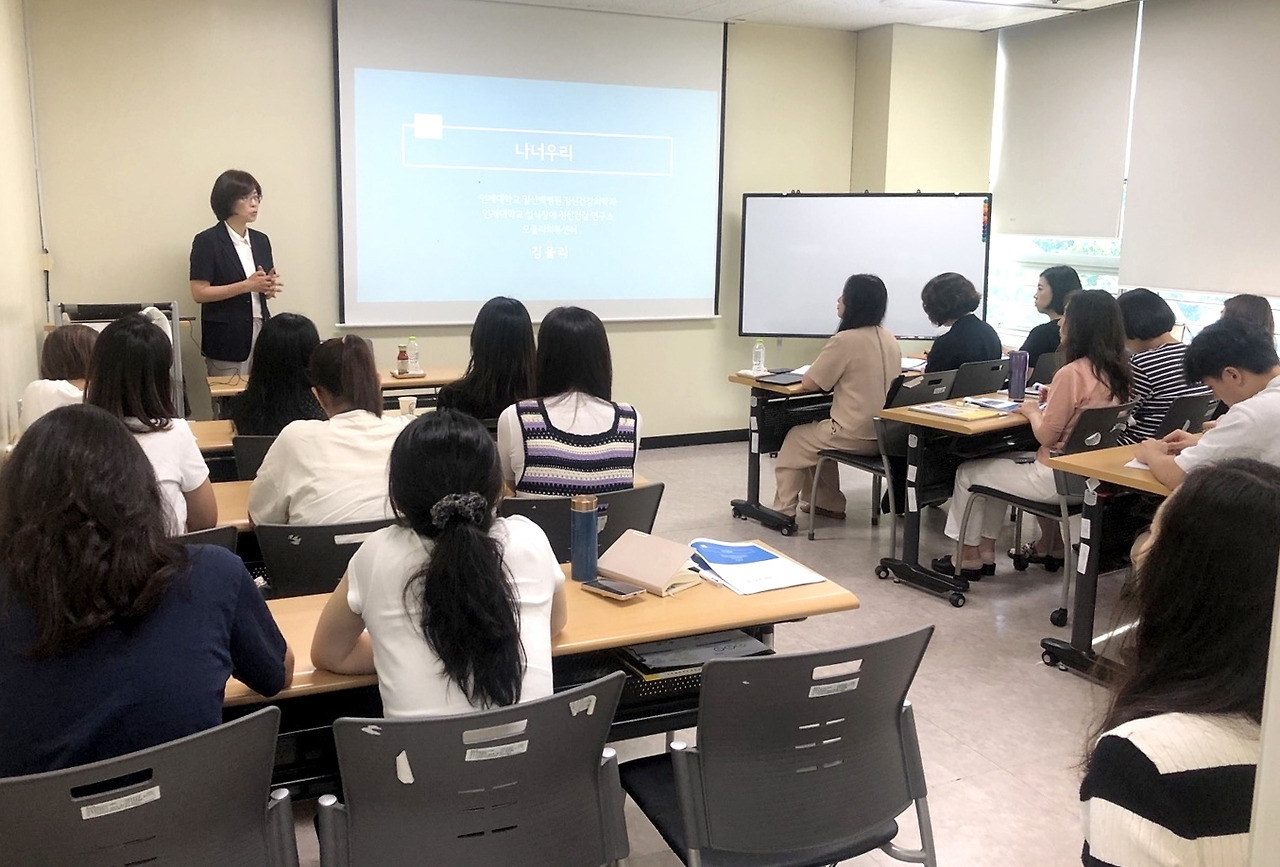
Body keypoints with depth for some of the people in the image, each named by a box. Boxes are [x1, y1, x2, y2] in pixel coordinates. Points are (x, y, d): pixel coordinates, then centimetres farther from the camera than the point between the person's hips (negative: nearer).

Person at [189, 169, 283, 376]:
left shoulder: (261, 241, 13)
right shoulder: (207, 242, -4)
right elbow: (199, 293, -10)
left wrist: (269, 287, -3)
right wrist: (247, 285, -16)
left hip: (260, 333, 5)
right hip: (227, 339, -5)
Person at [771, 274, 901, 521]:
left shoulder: (845, 340, -18)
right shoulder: (889, 340, 5)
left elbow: (808, 384, -11)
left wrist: (826, 375, 8)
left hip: (856, 436, -7)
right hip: (883, 433, 7)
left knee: (794, 440, 18)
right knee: (819, 434, 31)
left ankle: (783, 511, 21)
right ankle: (828, 503, 34)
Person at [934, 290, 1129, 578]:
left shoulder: (1072, 373, -24)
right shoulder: (1115, 371, 1)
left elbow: (1046, 436, -19)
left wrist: (1032, 411, -2)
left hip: (1063, 479, -9)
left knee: (968, 473, 9)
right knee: (1007, 461, 30)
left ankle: (969, 557, 22)